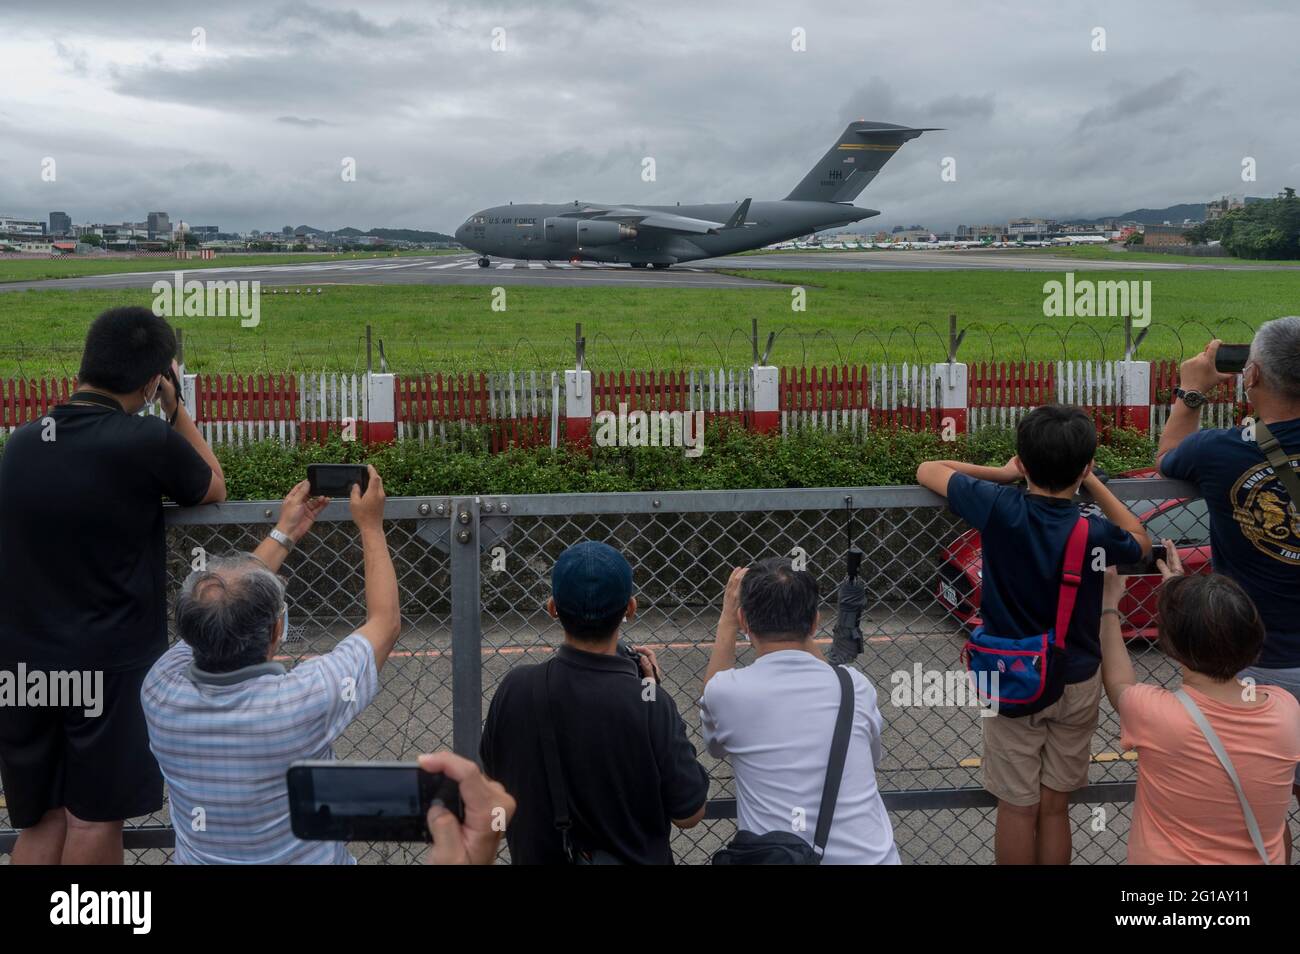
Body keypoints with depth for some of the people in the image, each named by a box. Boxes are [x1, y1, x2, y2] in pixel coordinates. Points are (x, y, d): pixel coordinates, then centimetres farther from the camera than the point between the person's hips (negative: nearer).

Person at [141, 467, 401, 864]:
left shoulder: (162, 692, -22)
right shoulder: (303, 701, -32)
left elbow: (219, 611, -2)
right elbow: (386, 620, -15)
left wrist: (285, 533, 6)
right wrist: (370, 526, -5)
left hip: (198, 856, 3)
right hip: (309, 858, -3)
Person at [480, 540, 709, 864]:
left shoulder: (514, 689, -20)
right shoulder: (649, 705, -29)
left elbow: (493, 780, -2)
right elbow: (689, 814, -15)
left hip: (535, 856, 2)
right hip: (632, 857, -2)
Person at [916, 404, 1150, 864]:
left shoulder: (1000, 509, -22)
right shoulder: (1095, 533, -18)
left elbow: (927, 470, -7)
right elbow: (1140, 542, 8)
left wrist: (1002, 473, 0)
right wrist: (1092, 483, 3)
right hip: (1077, 685, 1)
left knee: (1017, 808, 11)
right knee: (1055, 808, 15)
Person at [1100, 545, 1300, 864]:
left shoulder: (1153, 713, -28)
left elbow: (1119, 684, -2)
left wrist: (1109, 606, 9)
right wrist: (1186, 593, 13)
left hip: (1166, 858, -3)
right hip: (1267, 857, 3)